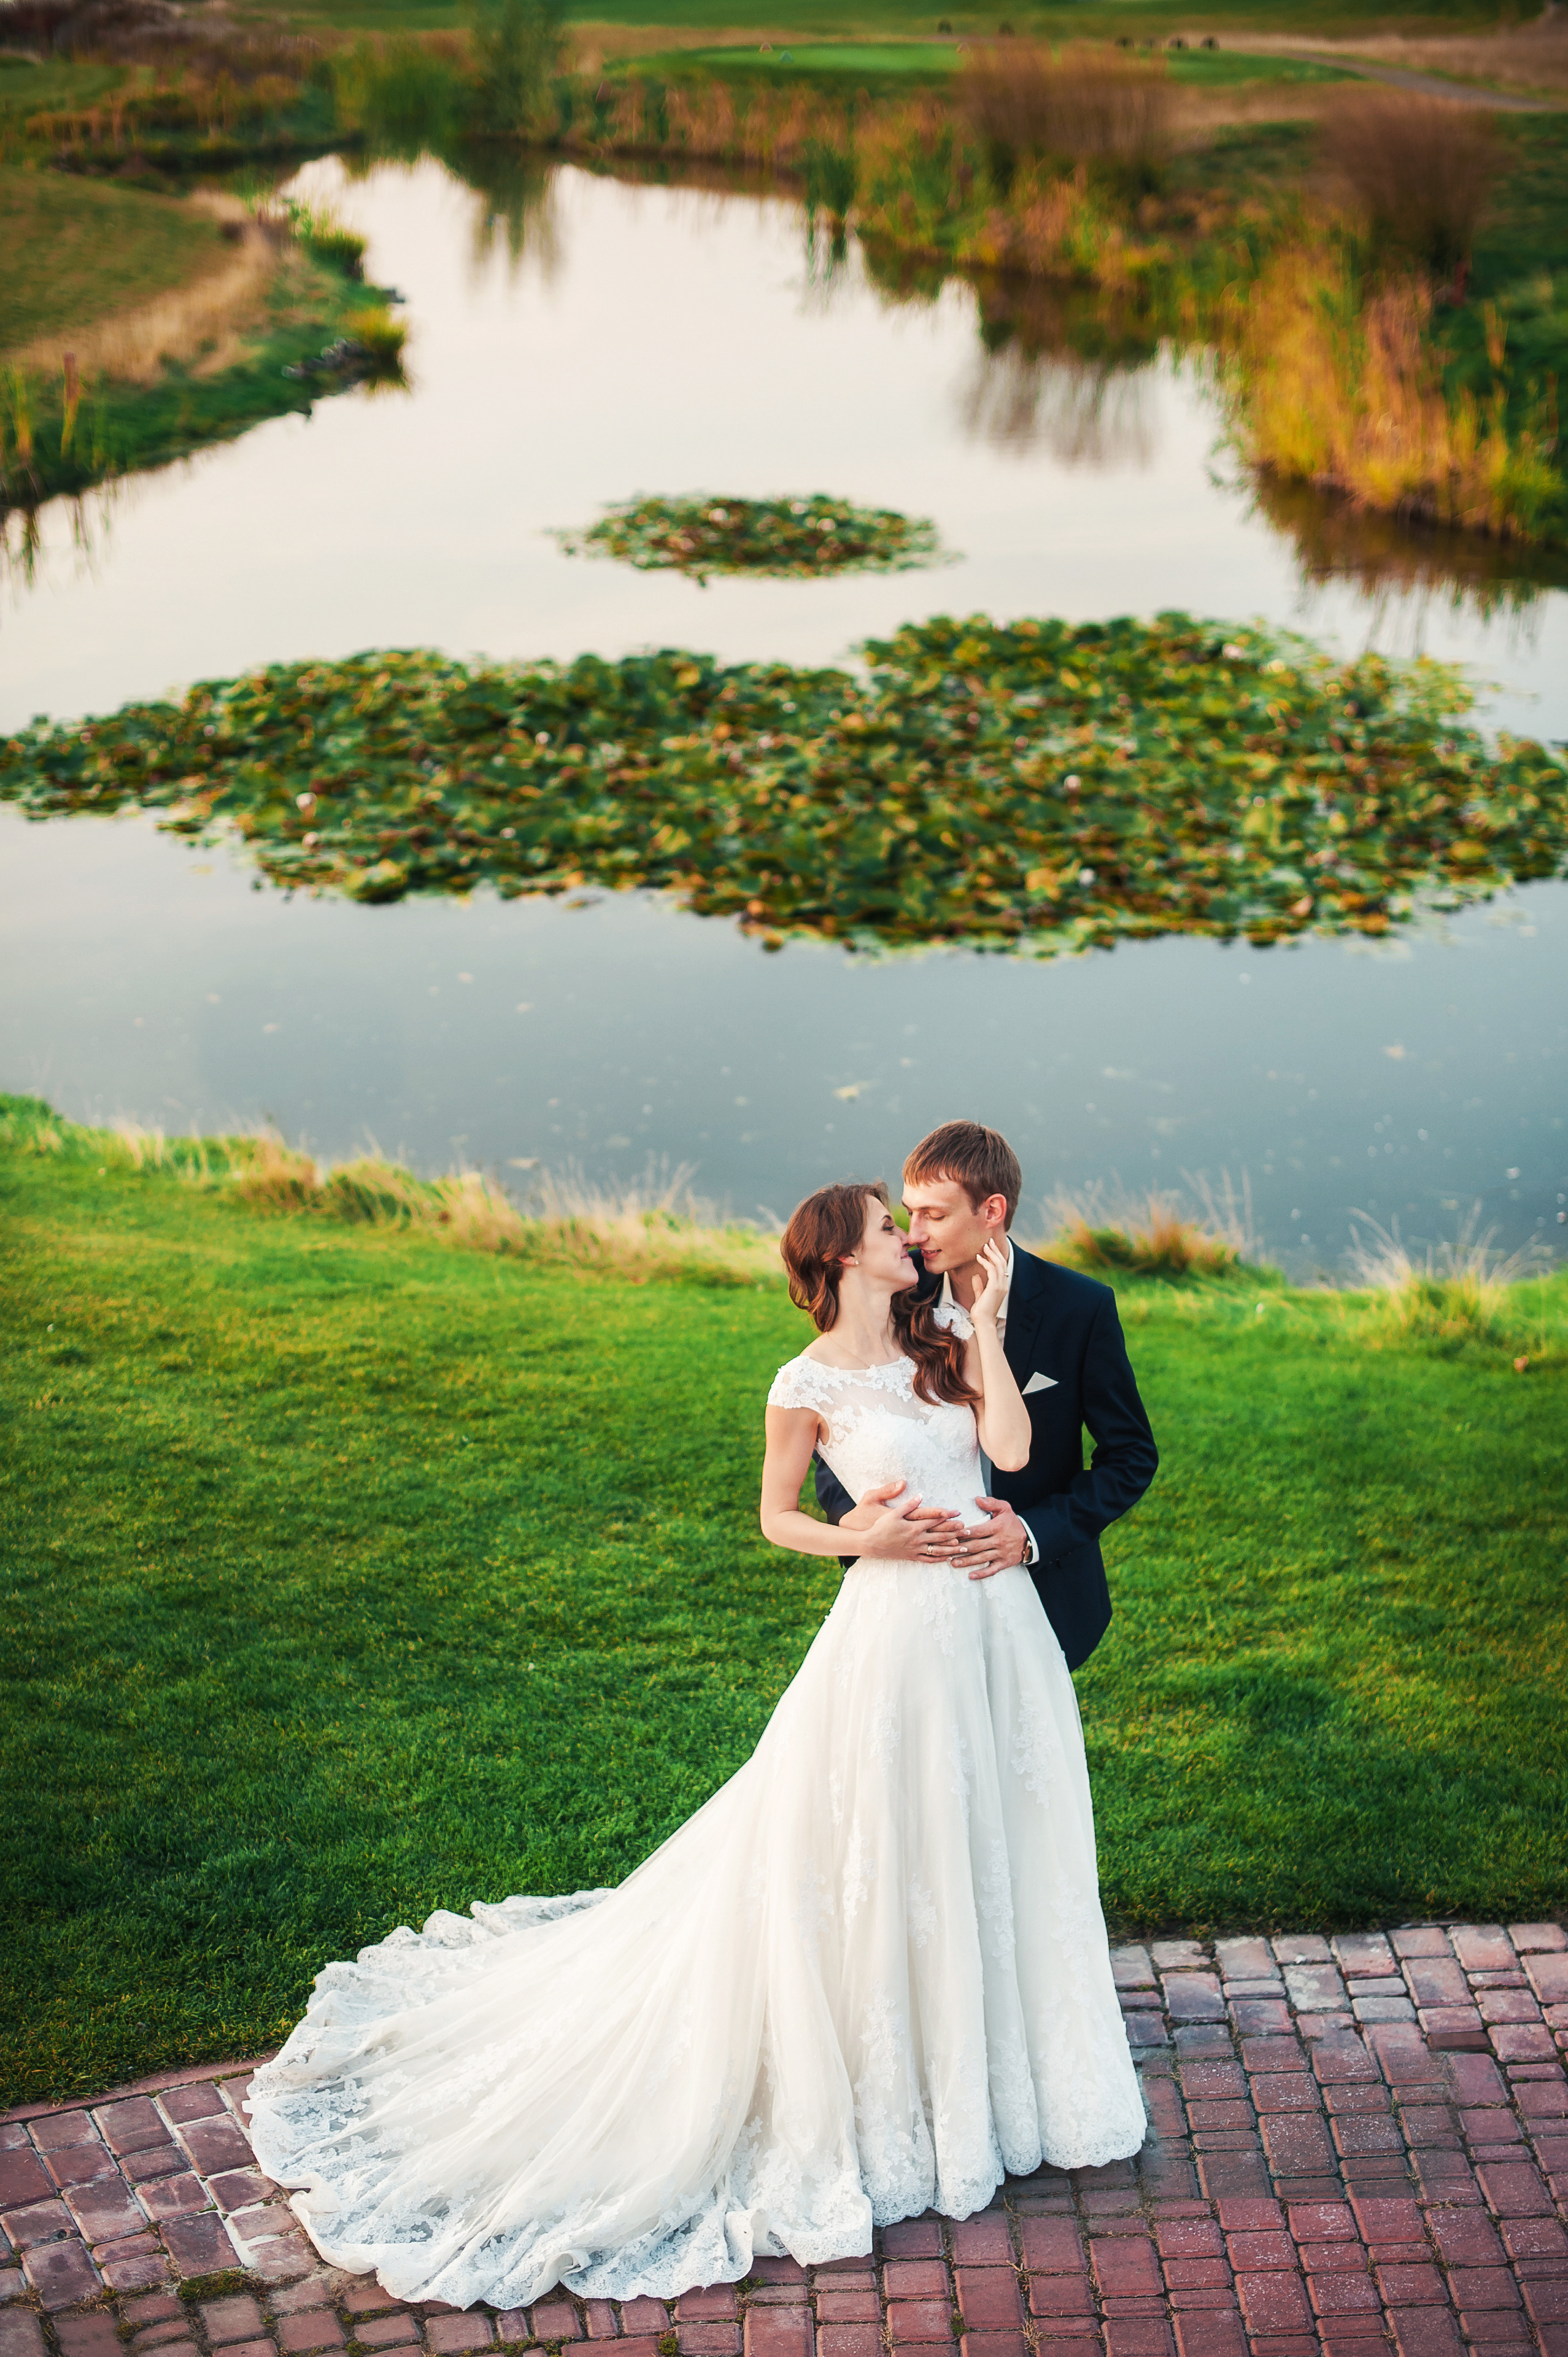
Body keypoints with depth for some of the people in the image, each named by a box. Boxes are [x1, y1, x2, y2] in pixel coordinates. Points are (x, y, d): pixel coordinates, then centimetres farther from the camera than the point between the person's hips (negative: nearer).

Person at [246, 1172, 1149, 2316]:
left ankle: (985, 2067, 35)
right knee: (873, 1849, 3)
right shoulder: (811, 1383, -8)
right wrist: (868, 1538, -14)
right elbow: (776, 1518, 2)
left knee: (991, 1832, 16)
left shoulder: (944, 1337, 5)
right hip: (899, 1624, -6)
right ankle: (865, 2085, 21)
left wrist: (986, 1324, -6)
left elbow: (1013, 1447, -7)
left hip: (998, 1620, 6)